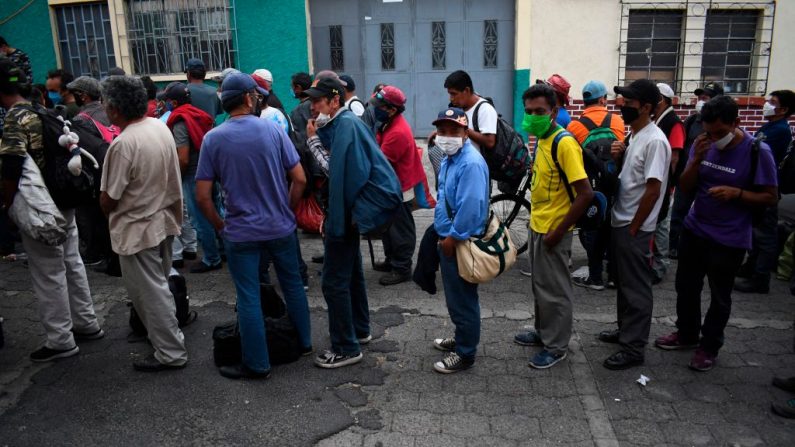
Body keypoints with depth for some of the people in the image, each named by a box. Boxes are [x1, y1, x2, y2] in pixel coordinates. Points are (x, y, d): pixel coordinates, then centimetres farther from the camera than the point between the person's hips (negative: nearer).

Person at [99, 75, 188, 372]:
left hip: (138, 229, -8)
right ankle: (164, 333, 41)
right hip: (165, 220, 8)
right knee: (158, 284, 24)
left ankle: (170, 353, 15)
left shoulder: (123, 144, -25)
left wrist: (109, 213, 3)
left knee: (150, 292, 5)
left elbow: (108, 200, -18)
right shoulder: (160, 126, -2)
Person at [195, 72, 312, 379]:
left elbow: (203, 196, -9)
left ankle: (257, 364, 16)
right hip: (280, 227, 2)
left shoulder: (213, 139, -7)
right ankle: (303, 341, 34)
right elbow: (299, 179, -6)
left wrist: (220, 226, 5)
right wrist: (287, 211, 8)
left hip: (241, 232, -1)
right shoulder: (273, 130, -6)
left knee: (249, 297, 6)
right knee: (292, 285, 19)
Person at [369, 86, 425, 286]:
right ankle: (392, 261, 33)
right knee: (390, 227, 20)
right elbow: (379, 148, 8)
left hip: (399, 189, -10)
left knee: (400, 231, 1)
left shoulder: (398, 132, -27)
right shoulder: (391, 124, 6)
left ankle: (402, 269, 11)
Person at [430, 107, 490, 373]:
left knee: (463, 300, 3)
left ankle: (465, 354, 17)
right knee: (455, 297, 23)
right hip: (448, 238, 10)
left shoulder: (471, 163, -22)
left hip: (461, 242, -10)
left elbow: (470, 207, -27)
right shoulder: (448, 158, 10)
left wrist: (452, 238, -18)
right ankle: (461, 338, 40)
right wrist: (444, 234, 16)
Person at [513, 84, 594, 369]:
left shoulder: (564, 143, -22)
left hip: (553, 230, -9)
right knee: (540, 285, 20)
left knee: (554, 290, 5)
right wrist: (535, 218, 14)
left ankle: (557, 346, 20)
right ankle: (543, 332, 37)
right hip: (537, 226, 9)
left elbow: (585, 194, -25)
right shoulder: (542, 139, 5)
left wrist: (558, 232, -21)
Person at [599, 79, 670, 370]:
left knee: (636, 288, 0)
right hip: (620, 222, 9)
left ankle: (634, 348, 10)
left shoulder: (654, 141, -19)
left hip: (634, 228, -9)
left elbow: (653, 190, -21)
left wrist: (633, 228, -17)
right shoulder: (635, 136, 10)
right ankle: (625, 330, 34)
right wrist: (619, 157, -2)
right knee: (623, 282, 20)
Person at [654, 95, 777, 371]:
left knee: (719, 296, 9)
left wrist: (736, 193, -25)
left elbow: (770, 198, -9)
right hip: (694, 230, 5)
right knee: (686, 286, 17)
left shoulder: (757, 151, -15)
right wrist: (696, 159, -16)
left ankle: (709, 346, 27)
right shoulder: (703, 144, -3)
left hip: (729, 239, -5)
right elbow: (685, 188, 0)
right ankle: (687, 334, 37)